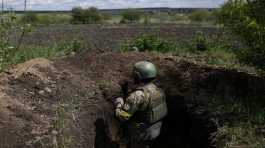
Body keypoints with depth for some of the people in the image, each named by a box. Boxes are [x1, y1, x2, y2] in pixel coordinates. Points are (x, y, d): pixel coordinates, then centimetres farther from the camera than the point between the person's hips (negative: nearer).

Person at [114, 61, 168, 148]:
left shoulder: (137, 96, -31)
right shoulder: (158, 90, -5)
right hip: (154, 130, 7)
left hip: (141, 134, -7)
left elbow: (122, 116, -28)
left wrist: (119, 103, -8)